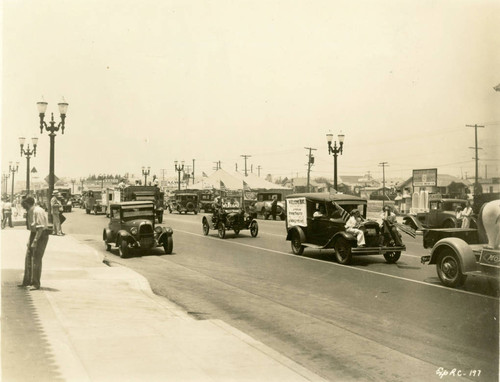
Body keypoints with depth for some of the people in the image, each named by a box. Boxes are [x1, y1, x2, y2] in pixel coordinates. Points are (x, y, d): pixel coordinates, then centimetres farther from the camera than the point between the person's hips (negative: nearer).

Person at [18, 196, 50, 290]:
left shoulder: (38, 211, -20)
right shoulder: (30, 212, 9)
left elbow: (41, 228, -25)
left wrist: (35, 241, -25)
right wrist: (30, 240, 18)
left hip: (41, 235, -10)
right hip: (34, 234, 10)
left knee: (36, 259, -8)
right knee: (28, 257, 12)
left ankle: (36, 284, -1)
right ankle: (27, 281, 23)